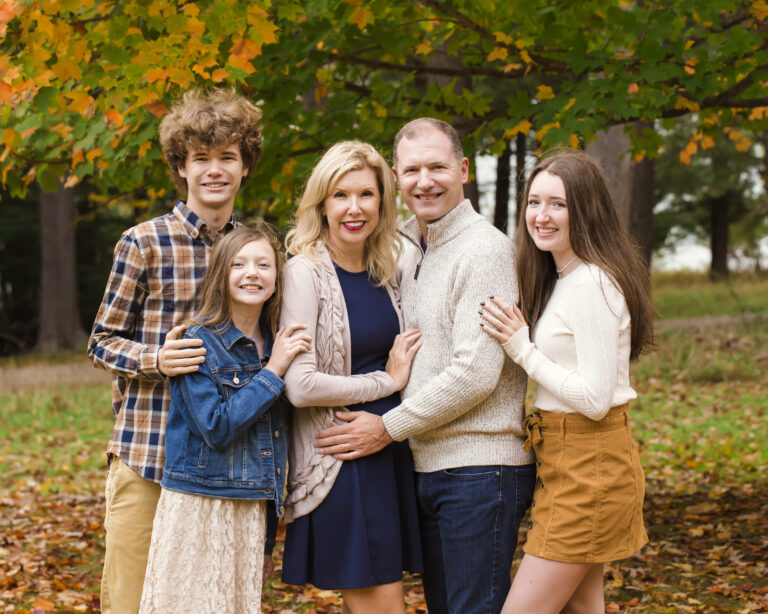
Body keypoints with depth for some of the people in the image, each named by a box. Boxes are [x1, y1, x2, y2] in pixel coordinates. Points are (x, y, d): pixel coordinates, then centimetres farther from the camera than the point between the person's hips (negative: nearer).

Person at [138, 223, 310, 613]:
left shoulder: (276, 345, 8)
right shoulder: (198, 342, -9)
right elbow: (216, 428, -18)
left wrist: (268, 538, 16)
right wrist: (272, 371, -15)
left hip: (251, 511, 5)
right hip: (198, 508, -5)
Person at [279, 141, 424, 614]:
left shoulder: (387, 271, 9)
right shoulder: (305, 272, -10)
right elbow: (300, 386, -19)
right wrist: (386, 381, -10)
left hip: (391, 450, 7)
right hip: (339, 458, -6)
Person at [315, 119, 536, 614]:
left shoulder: (484, 249, -12)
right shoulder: (412, 254, 16)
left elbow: (475, 373, -19)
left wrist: (390, 427, -12)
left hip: (479, 466, -9)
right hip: (428, 464, 9)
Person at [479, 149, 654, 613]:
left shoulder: (593, 284, -18)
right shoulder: (561, 279, 13)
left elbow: (595, 398, -21)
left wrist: (522, 348, -17)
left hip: (589, 465, -10)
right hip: (567, 459, 10)